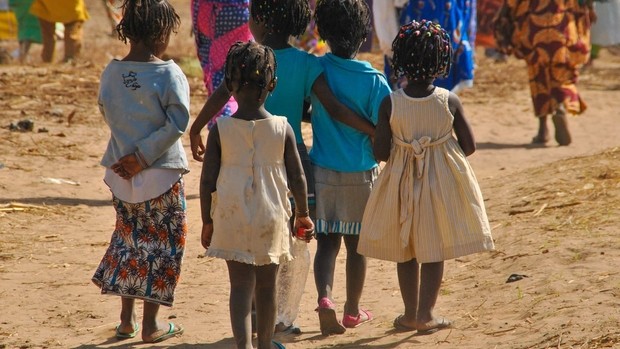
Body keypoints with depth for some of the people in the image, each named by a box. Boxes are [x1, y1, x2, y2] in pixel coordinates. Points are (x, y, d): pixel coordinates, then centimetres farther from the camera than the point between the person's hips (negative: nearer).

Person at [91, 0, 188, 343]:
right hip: (161, 174, -5)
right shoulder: (169, 74, -15)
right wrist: (143, 156, -15)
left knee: (128, 239, 20)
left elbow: (108, 115, 6)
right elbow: (178, 123, -19)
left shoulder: (111, 72, -2)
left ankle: (126, 319, 23)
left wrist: (130, 152, 10)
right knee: (163, 244, 9)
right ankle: (151, 324, 12)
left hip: (121, 173, 5)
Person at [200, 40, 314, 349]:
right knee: (267, 285, 15)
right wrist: (303, 215, 13)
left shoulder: (220, 130, -9)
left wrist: (207, 221, 6)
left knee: (240, 285, 1)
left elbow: (207, 181, -6)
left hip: (232, 219, -1)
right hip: (271, 218, 1)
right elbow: (297, 178, -1)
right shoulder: (282, 129, -7)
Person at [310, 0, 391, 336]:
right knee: (355, 244, 13)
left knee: (326, 242, 8)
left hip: (322, 171, 1)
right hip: (361, 174, -1)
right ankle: (352, 311, 26)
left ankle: (325, 298, -15)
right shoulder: (374, 81, -13)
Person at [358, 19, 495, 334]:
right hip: (443, 180, 0)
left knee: (405, 251, 15)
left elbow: (380, 153, -12)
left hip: (402, 183, 0)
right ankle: (425, 315, 11)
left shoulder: (390, 104, -15)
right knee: (435, 251, 10)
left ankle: (410, 314, 22)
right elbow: (469, 146, -6)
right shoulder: (450, 101, -13)